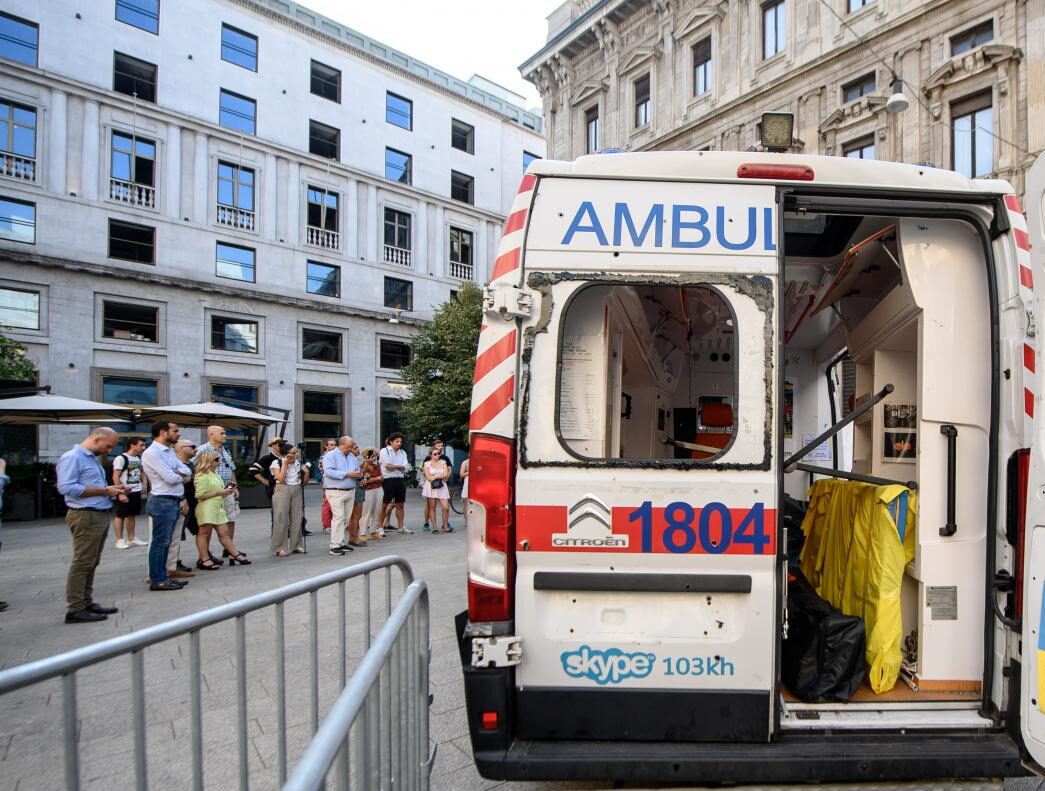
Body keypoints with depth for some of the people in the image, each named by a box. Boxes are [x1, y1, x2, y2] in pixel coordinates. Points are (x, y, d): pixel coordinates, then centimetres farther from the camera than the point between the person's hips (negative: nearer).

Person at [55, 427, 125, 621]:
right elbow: (66, 487, -20)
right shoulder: (72, 457, -11)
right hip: (85, 516, -9)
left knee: (91, 563, 13)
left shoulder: (92, 458, 18)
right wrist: (103, 490, -17)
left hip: (100, 515, 10)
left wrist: (110, 489, 5)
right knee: (82, 563, -5)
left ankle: (86, 603, 20)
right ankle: (75, 609, 2)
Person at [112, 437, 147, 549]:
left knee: (131, 515, 14)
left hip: (136, 492, 8)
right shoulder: (121, 458, -13)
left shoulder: (138, 458, 10)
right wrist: (121, 493, -20)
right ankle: (120, 540, 10)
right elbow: (115, 477, -15)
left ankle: (132, 539, 21)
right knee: (120, 515, 3)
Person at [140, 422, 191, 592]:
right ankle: (157, 580, 5)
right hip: (163, 502, -9)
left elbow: (187, 471, 10)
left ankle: (162, 576, 22)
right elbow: (171, 478, -21)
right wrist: (181, 476, 0)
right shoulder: (152, 453, -15)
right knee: (160, 542, -2)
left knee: (165, 542, 14)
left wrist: (177, 472, -11)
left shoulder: (170, 451, 14)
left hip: (174, 501, 9)